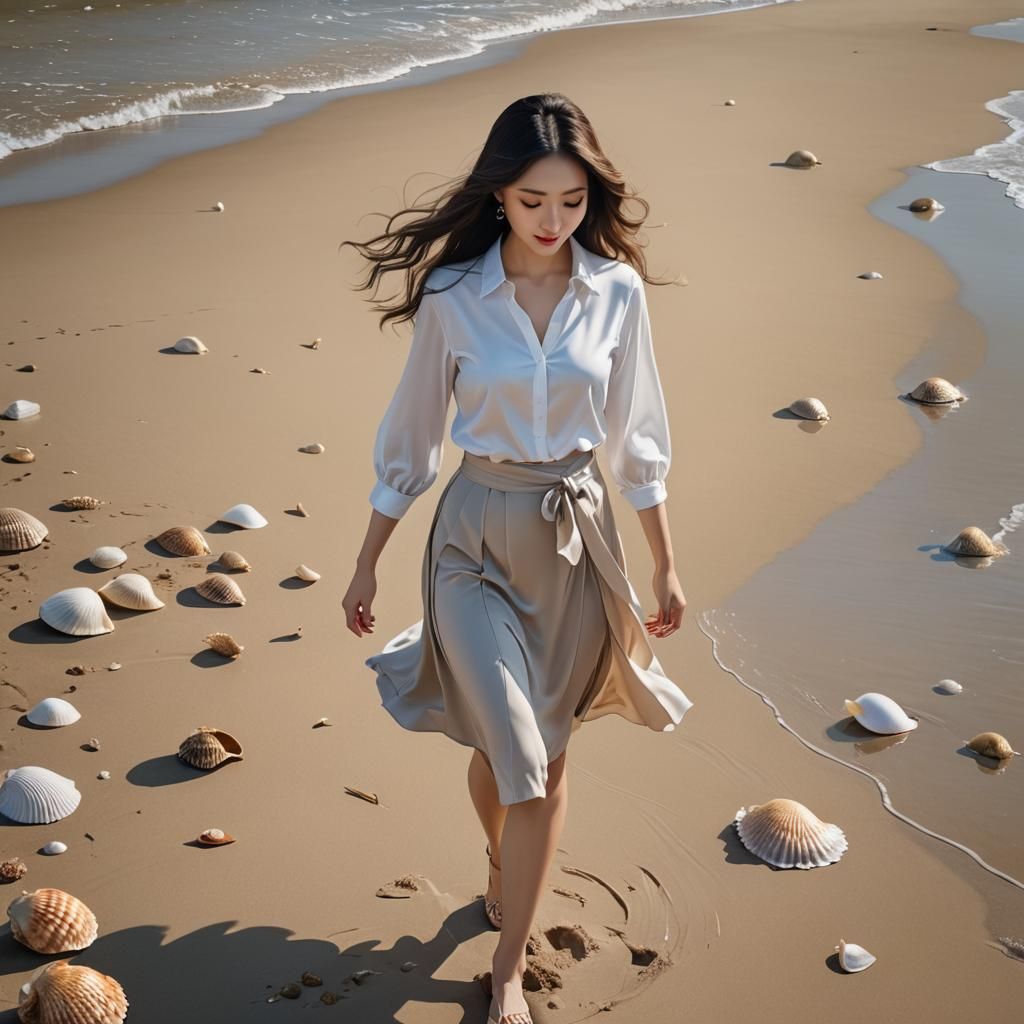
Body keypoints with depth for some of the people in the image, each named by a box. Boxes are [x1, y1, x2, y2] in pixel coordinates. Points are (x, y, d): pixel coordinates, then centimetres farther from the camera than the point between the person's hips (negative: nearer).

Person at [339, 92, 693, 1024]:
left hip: (578, 535, 2)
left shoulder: (618, 292, -5)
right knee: (514, 753, -4)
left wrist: (665, 564, 8)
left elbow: (635, 439, 4)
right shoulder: (452, 298, -10)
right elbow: (412, 437, 0)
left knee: (545, 756, 9)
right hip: (479, 535, -2)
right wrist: (368, 562, 5)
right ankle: (505, 870, 31)